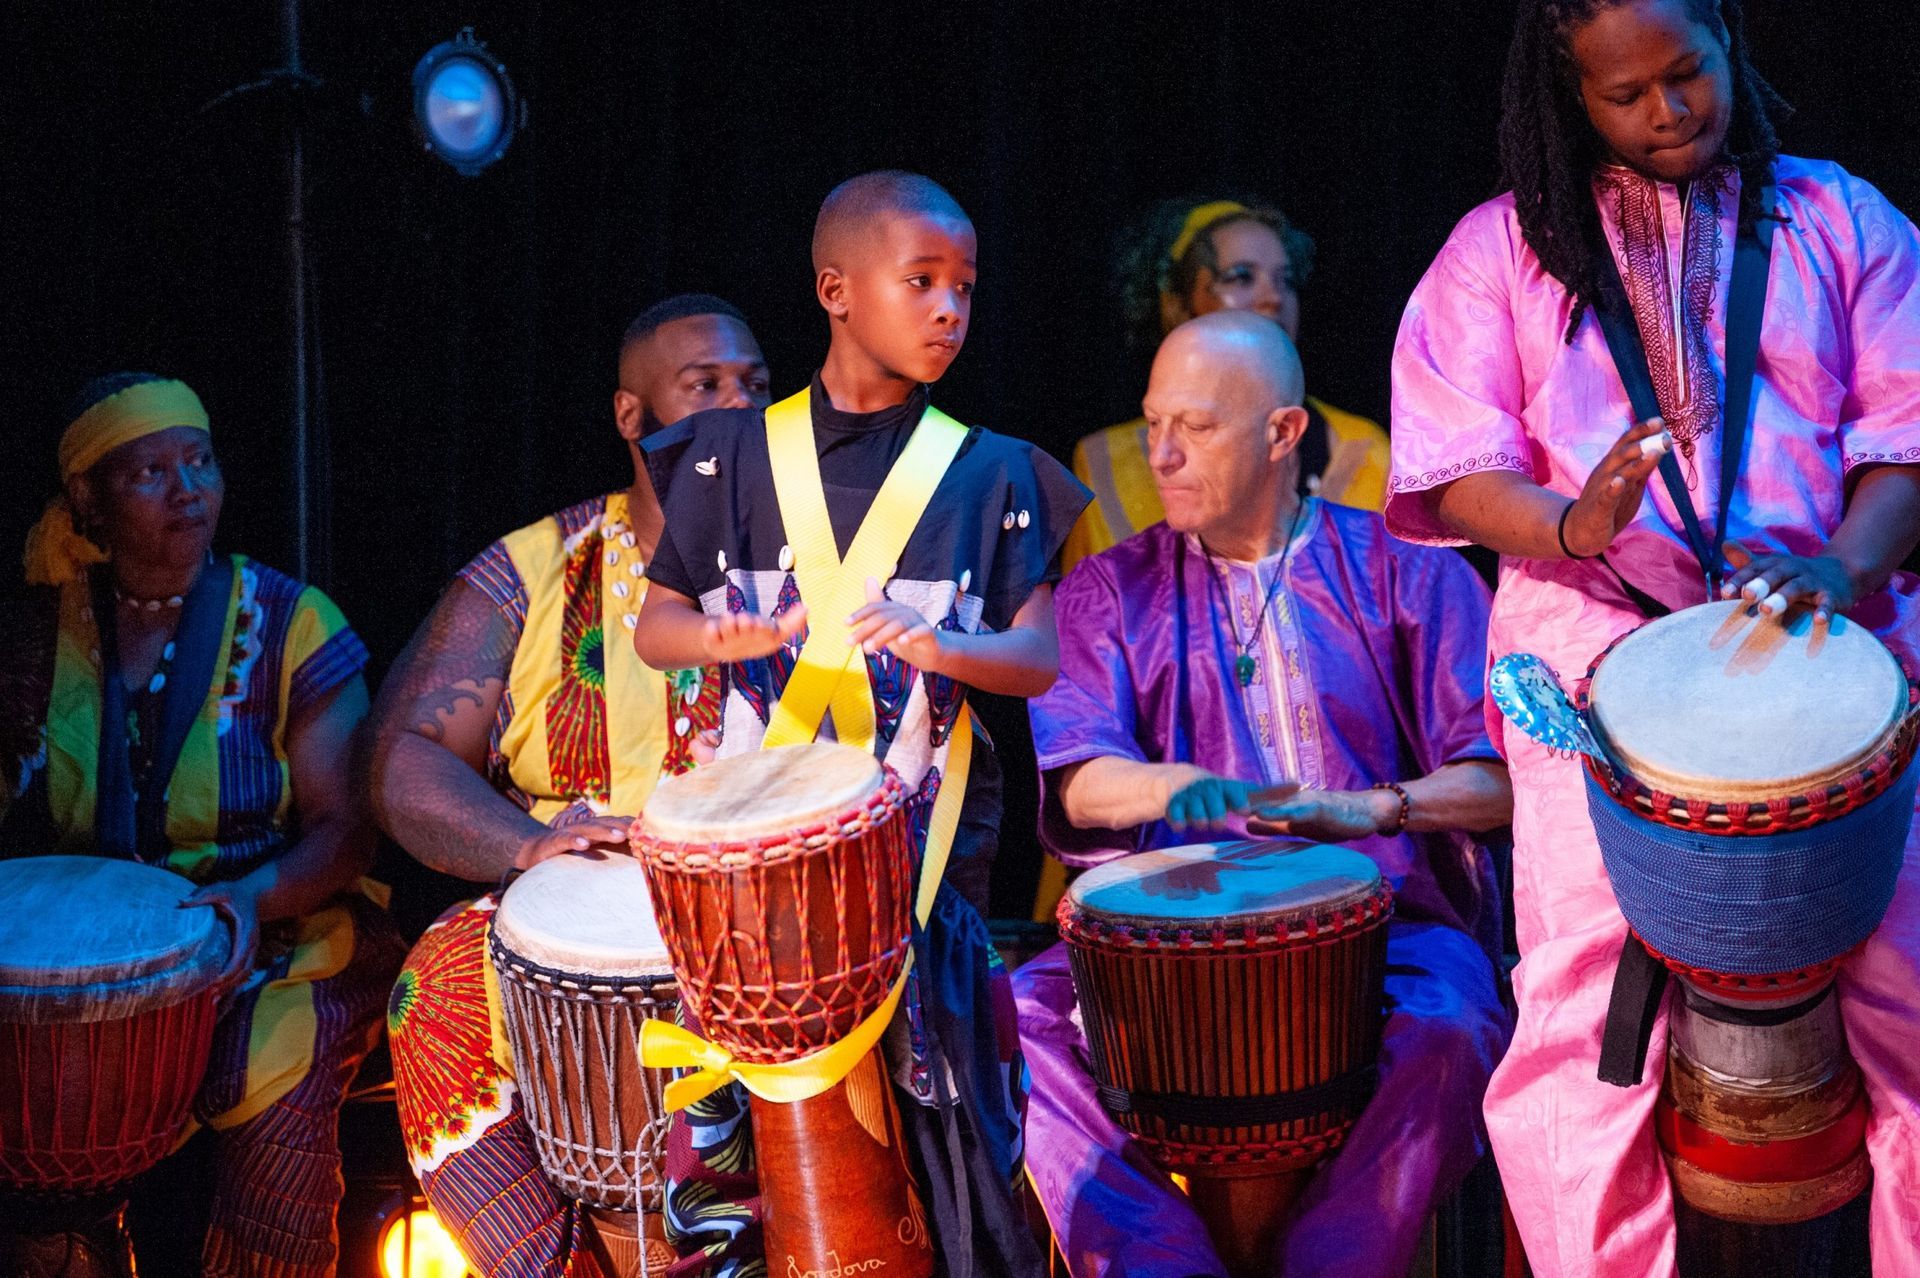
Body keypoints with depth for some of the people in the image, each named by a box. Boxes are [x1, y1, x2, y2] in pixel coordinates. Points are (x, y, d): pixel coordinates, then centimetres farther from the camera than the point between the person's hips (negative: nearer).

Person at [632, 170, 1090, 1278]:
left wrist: (938, 648, -18)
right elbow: (656, 627, 9)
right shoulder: (736, 457, 8)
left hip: (926, 827, 0)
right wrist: (731, 638, -13)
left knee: (931, 1082, -7)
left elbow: (1040, 658, 2)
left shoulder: (992, 475, 7)